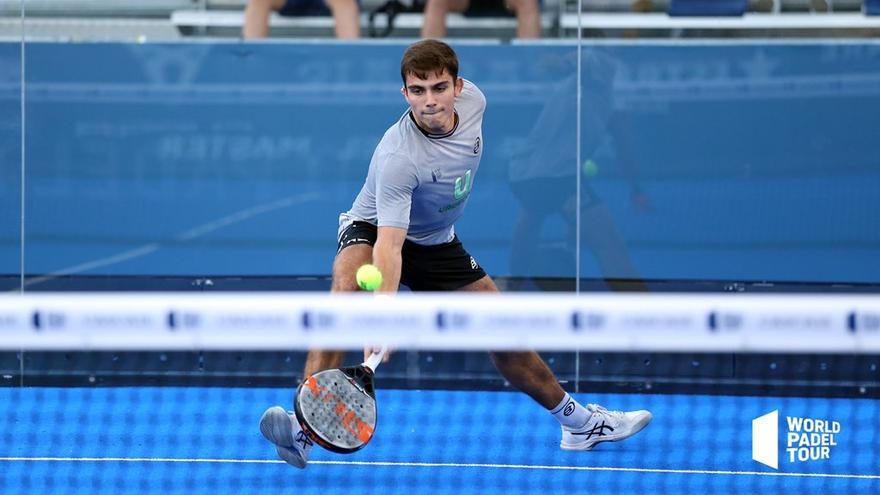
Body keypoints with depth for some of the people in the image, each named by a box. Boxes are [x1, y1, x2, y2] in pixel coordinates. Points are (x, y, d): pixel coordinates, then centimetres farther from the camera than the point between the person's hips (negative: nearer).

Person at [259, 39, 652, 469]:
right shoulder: (398, 157, -38)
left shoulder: (471, 100, -19)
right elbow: (390, 242, -45)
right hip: (373, 230, -6)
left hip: (437, 244, 6)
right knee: (348, 287, -38)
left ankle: (578, 422, 30)